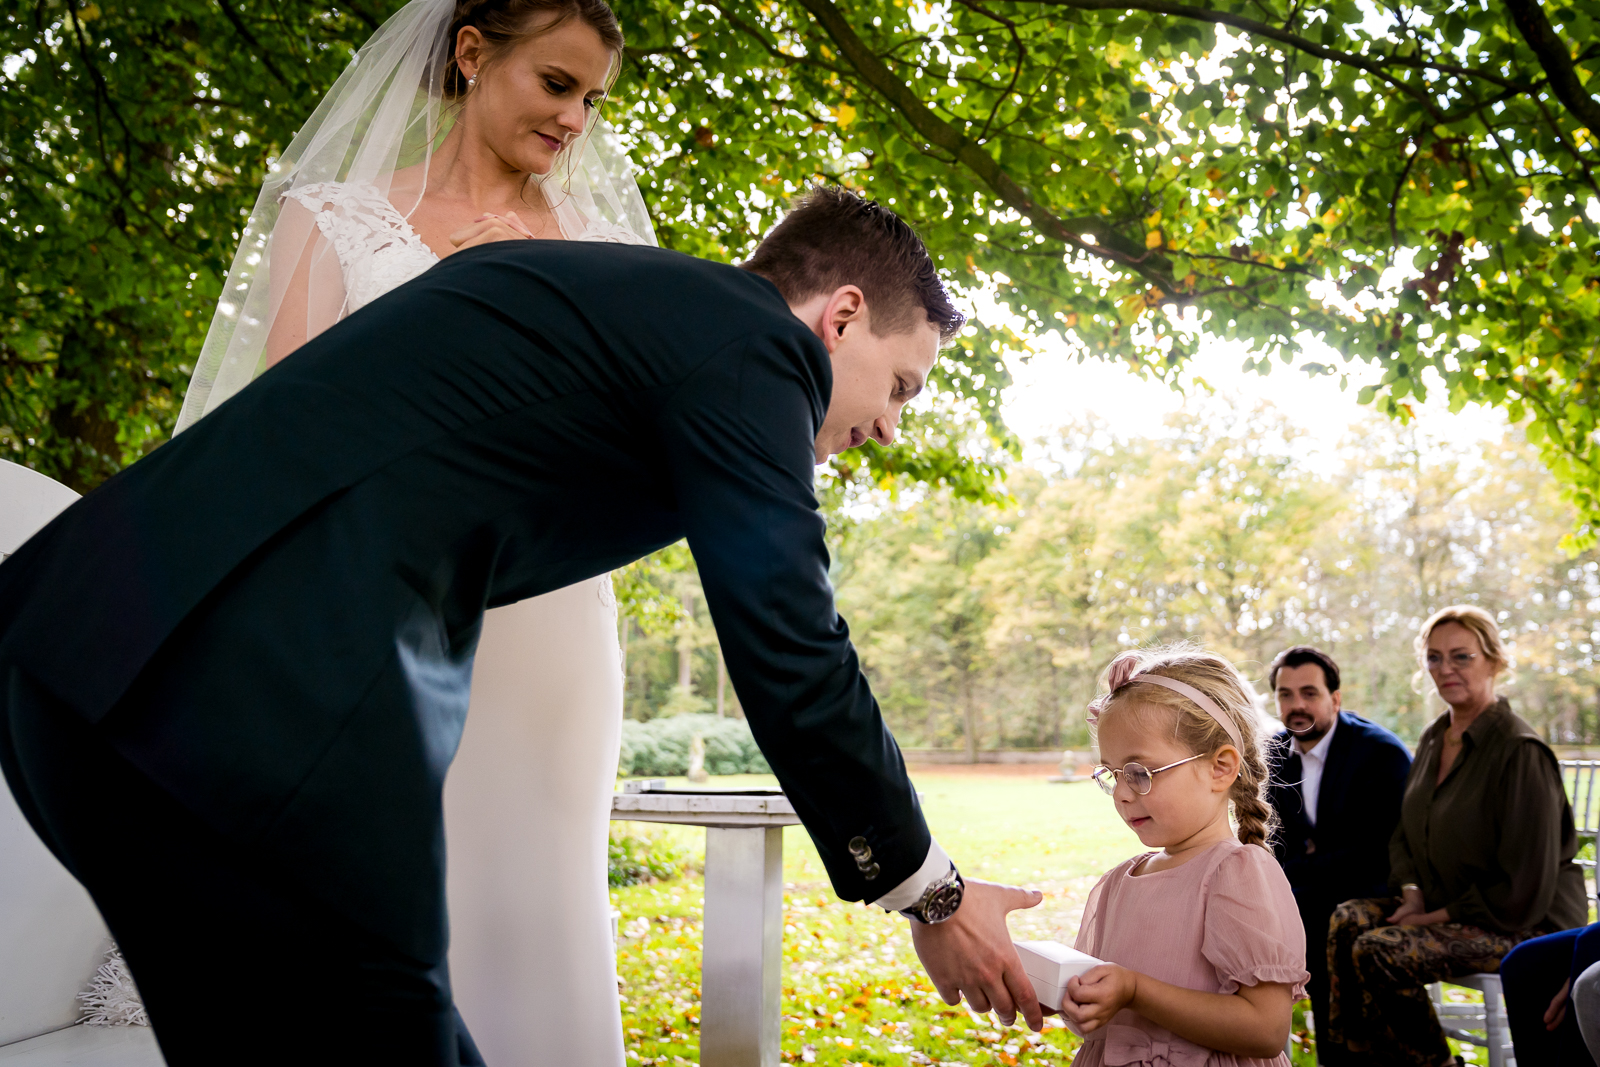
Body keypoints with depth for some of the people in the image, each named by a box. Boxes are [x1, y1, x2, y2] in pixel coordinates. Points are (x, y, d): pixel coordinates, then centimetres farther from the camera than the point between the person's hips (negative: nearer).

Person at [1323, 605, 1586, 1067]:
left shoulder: (1521, 752, -20)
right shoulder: (1434, 738, 6)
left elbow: (1525, 891, -21)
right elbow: (1405, 833, 17)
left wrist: (1440, 916, -16)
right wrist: (1413, 894, -1)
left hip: (1527, 924, -8)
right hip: (1444, 904, 8)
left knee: (1378, 951, -24)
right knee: (1347, 921, -14)